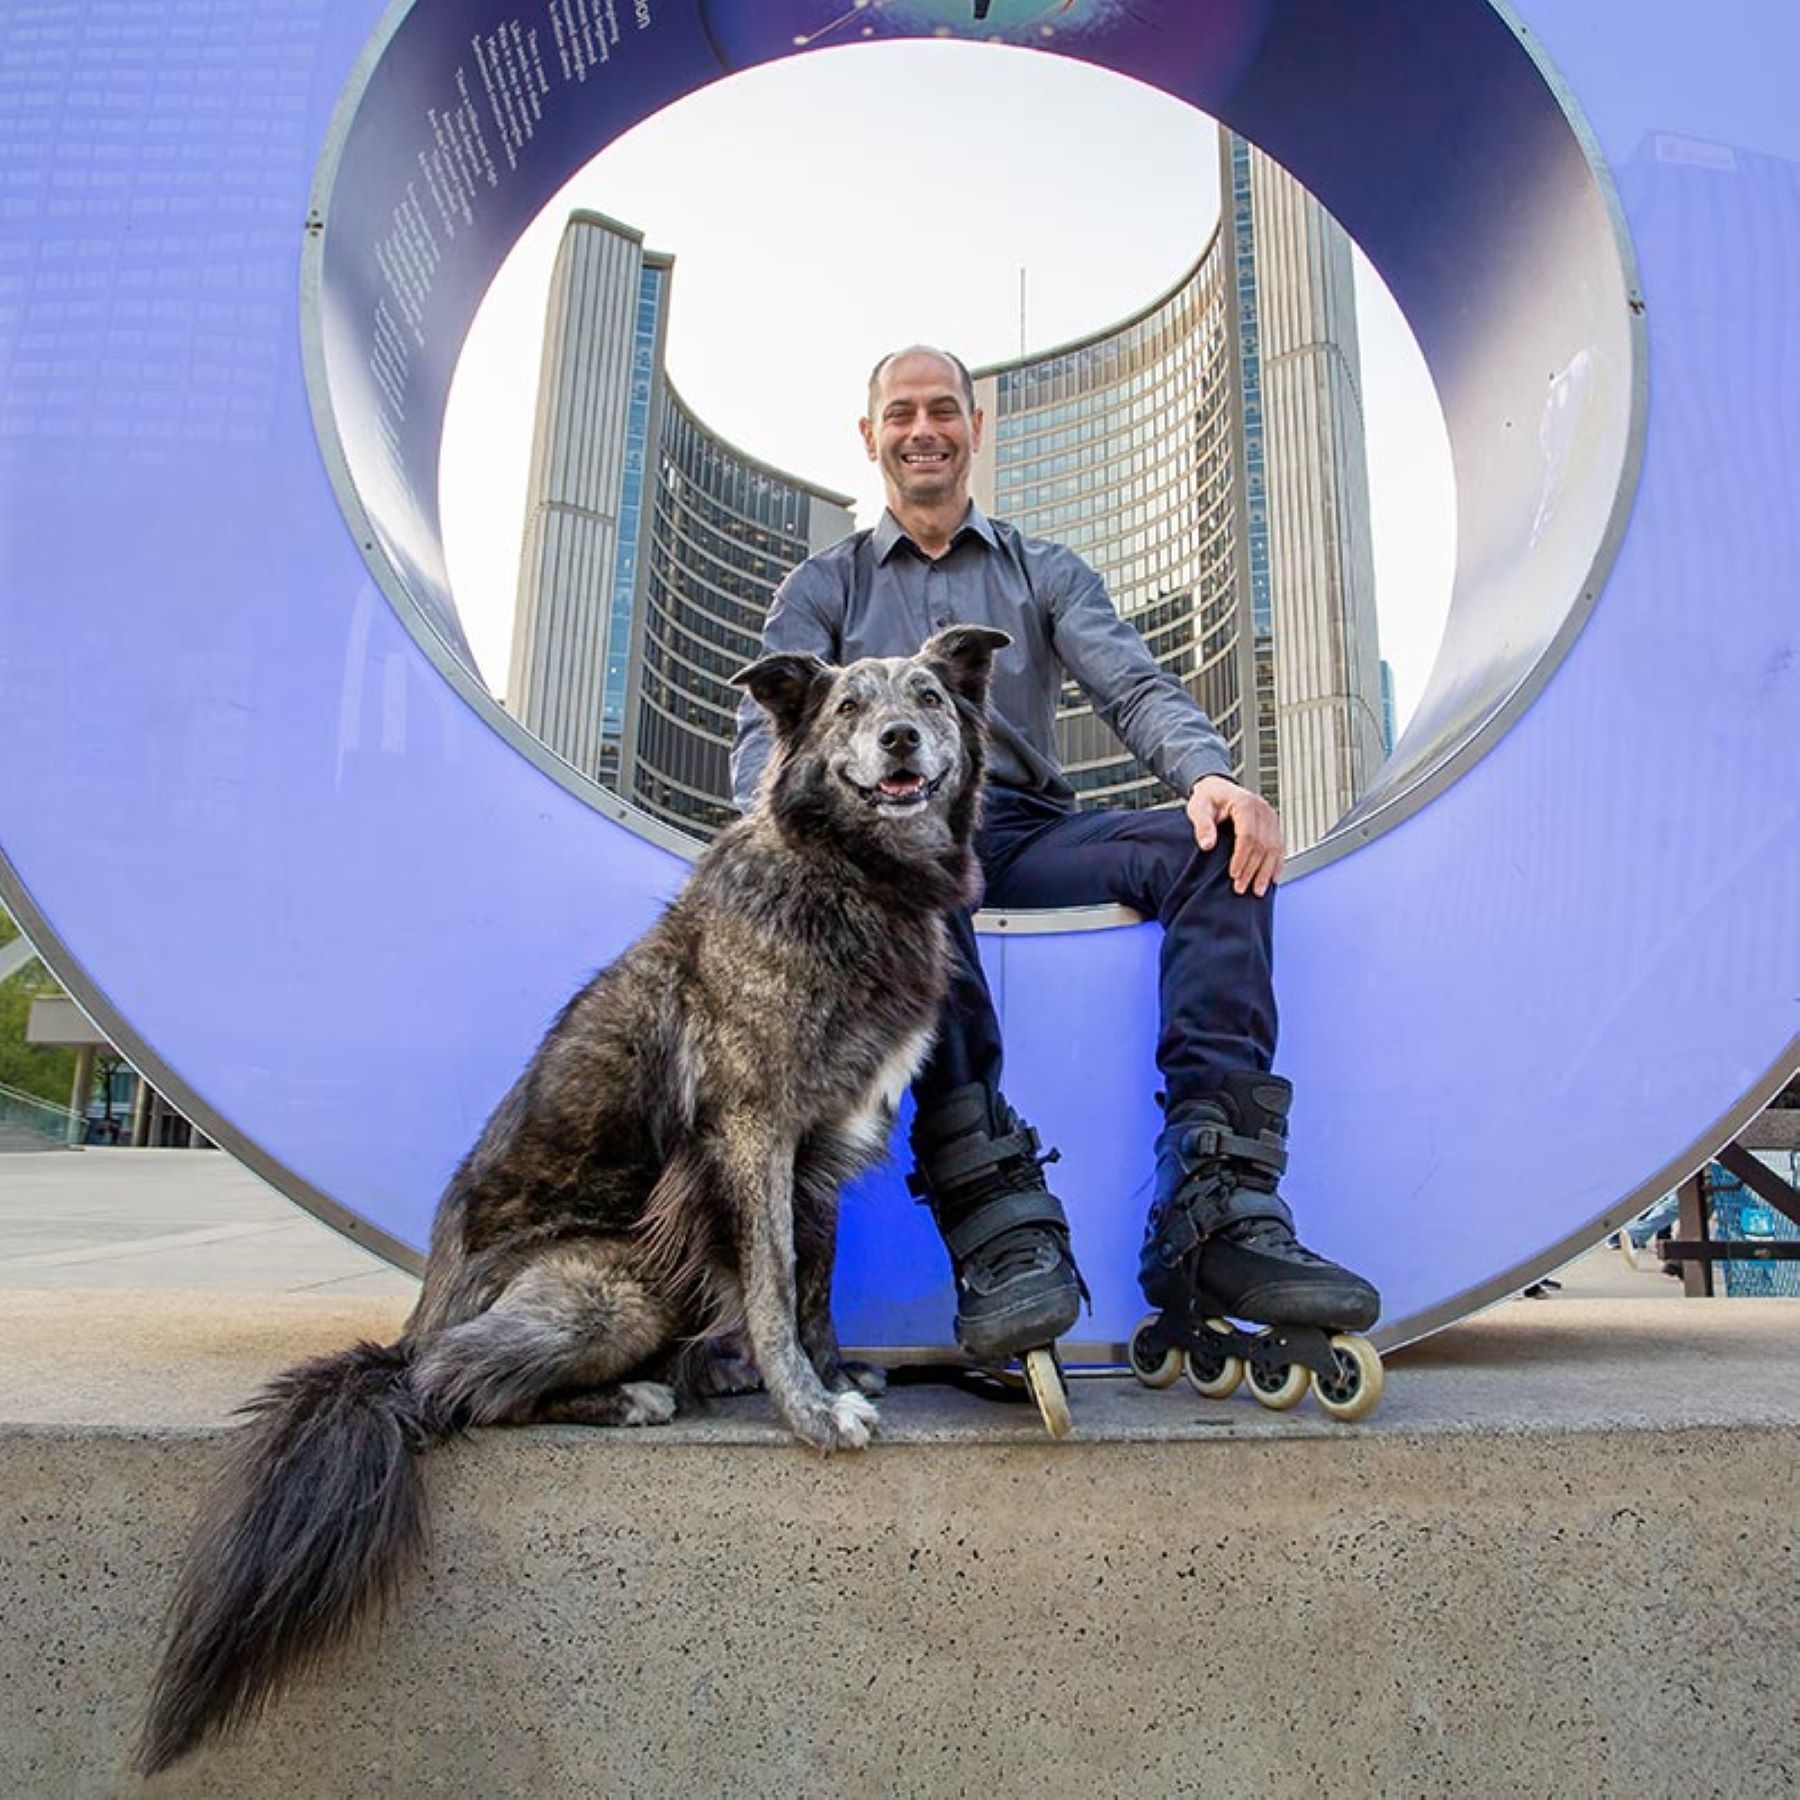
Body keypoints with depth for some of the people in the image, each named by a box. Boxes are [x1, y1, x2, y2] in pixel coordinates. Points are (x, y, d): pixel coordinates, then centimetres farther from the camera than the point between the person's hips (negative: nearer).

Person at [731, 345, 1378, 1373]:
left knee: (1218, 845, -25)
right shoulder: (824, 587, 21)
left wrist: (1211, 772, -17)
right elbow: (768, 737, 5)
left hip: (1029, 835, 2)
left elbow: (1135, 688, 7)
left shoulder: (1047, 573, 24)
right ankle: (1003, 1225, -45)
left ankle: (1217, 1209, -35)